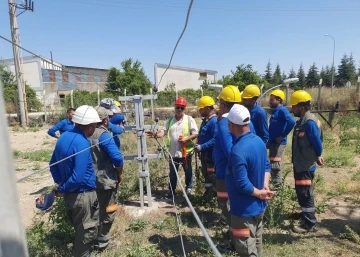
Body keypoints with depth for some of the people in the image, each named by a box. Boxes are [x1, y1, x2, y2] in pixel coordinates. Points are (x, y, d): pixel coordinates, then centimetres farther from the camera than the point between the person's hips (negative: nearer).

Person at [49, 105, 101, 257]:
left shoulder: (63, 137, 2)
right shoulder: (82, 143, -25)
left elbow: (53, 164, 13)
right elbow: (78, 177, -28)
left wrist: (59, 184, 9)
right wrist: (62, 190, -12)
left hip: (69, 194, 9)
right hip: (83, 195, -9)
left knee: (79, 229, 27)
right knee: (87, 231, 11)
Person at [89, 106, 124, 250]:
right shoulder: (104, 135, -21)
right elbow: (117, 158, -27)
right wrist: (120, 174, -11)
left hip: (91, 179, 8)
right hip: (106, 180, -8)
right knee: (107, 211, 10)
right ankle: (101, 241, 22)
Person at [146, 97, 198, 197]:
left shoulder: (189, 119, -3)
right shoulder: (170, 120, 8)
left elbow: (196, 133, -7)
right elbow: (164, 131, -3)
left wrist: (186, 138, -22)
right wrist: (156, 134, -22)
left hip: (186, 151, -3)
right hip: (173, 152, 3)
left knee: (188, 171, 15)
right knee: (172, 173, 14)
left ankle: (189, 187, 37)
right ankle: (171, 191, 28)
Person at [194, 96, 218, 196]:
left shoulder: (214, 121, -22)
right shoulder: (206, 120, 10)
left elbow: (215, 139, -28)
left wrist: (202, 147, -28)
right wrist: (198, 145, 10)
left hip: (211, 154, -10)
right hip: (204, 153, 10)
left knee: (212, 175, 0)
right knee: (205, 173, 21)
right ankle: (208, 190, 37)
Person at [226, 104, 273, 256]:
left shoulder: (238, 151, -29)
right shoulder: (259, 141, -1)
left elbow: (243, 185, -28)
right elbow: (265, 166, 9)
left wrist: (260, 192, -12)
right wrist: (264, 188, -3)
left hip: (245, 210, -9)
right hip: (258, 206, 9)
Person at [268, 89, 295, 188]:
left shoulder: (282, 110, -14)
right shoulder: (275, 111, 14)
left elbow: (291, 122, -28)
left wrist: (282, 136, -22)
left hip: (278, 142, -10)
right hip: (273, 142, 10)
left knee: (275, 165, -5)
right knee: (273, 165, 16)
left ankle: (277, 185, 5)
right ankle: (275, 184, 27)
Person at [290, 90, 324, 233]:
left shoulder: (309, 122, -23)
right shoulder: (302, 120, 8)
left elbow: (317, 142, -21)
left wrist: (318, 157, -4)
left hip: (306, 165, -10)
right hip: (301, 164, 10)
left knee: (305, 193, 0)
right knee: (302, 192, 23)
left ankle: (309, 224, 12)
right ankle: (306, 213, 41)